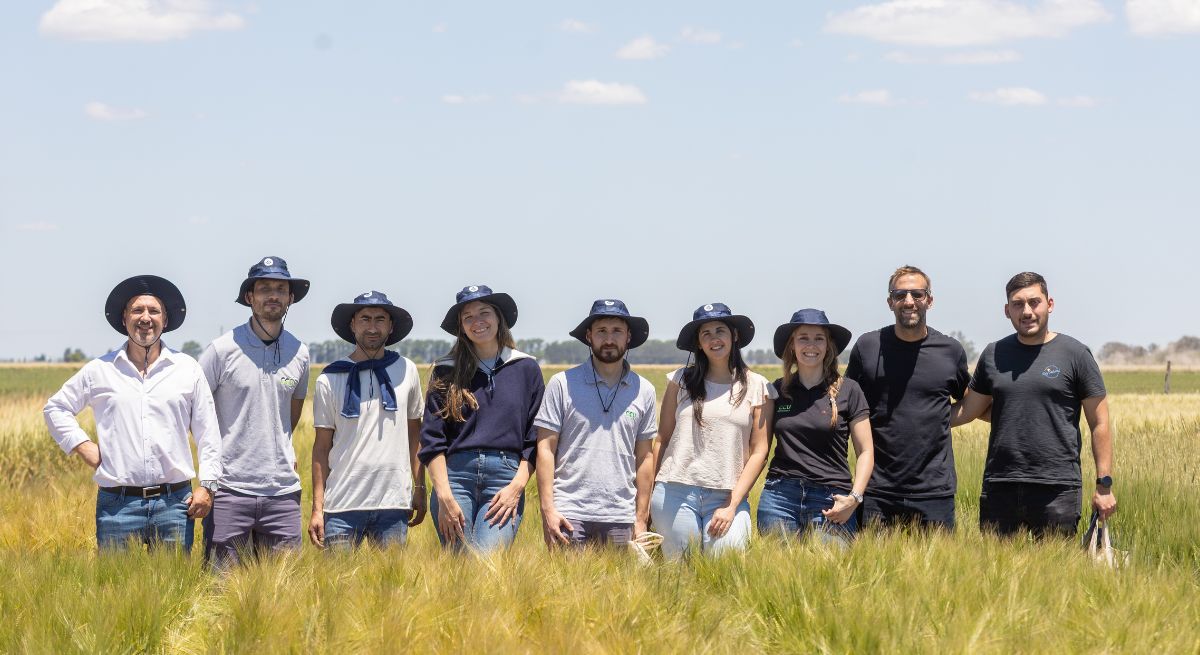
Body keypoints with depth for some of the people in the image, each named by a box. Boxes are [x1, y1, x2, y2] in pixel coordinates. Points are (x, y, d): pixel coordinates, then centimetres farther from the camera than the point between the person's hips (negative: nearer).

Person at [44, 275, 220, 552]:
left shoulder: (188, 369, 9)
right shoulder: (100, 370, 8)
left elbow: (207, 432, 10)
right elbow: (55, 407, 18)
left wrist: (207, 485, 2)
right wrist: (83, 446, 5)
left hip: (175, 501, 0)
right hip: (118, 505, 0)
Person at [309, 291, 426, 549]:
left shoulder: (405, 371, 7)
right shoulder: (330, 379, 3)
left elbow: (415, 434, 14)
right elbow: (322, 447, 4)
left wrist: (420, 489, 10)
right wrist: (317, 508, -1)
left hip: (394, 503, 1)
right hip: (342, 507, -1)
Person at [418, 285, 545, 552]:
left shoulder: (526, 368, 11)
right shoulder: (446, 372, 10)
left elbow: (536, 439, 9)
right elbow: (432, 440, 4)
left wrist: (517, 487, -3)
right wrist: (444, 497, -7)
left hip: (506, 477, -1)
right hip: (454, 475, 1)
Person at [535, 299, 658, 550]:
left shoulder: (643, 390, 10)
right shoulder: (562, 384, 2)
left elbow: (644, 458, 13)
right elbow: (545, 449, 0)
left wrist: (641, 518, 9)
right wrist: (547, 509, -8)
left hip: (620, 519, 2)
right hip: (569, 514, -2)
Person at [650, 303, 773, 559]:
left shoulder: (756, 387, 5)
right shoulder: (681, 380, 7)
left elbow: (759, 452, 3)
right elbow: (662, 440, 9)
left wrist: (732, 505, -5)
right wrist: (647, 495, 4)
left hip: (727, 497, -1)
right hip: (676, 493, 1)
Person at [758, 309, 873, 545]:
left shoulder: (848, 390, 3)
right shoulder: (777, 390, 10)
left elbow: (865, 451, 3)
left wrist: (854, 498, -9)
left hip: (830, 501, -2)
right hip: (779, 497, 2)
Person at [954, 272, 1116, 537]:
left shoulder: (1075, 354, 1)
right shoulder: (993, 355, 11)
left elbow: (1099, 424, 2)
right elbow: (969, 410, 17)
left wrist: (1104, 485, -3)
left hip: (1057, 489, -3)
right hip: (999, 486, 3)